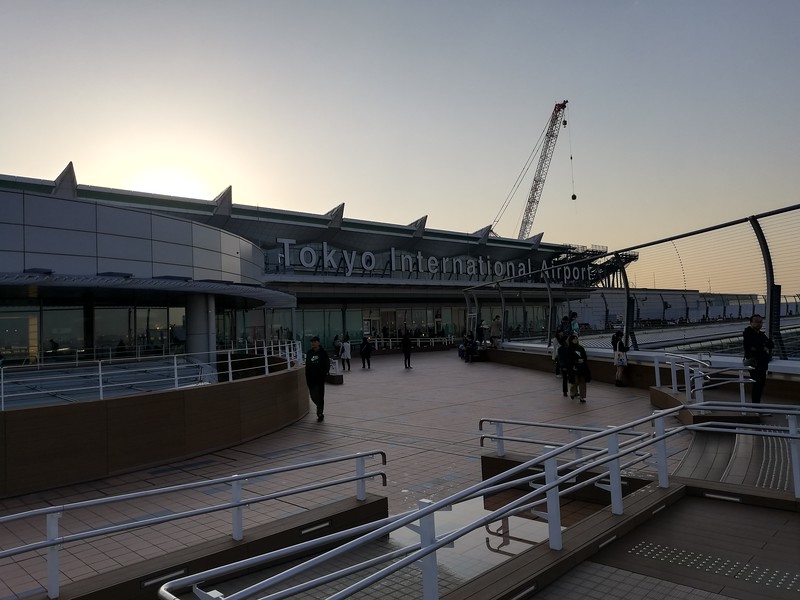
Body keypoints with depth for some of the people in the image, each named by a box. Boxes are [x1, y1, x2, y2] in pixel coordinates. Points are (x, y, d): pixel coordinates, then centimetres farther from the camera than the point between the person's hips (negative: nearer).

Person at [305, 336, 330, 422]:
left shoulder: (323, 353, -4)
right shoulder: (309, 353, 9)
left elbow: (327, 365, -3)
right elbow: (307, 366, 13)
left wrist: (324, 374, -13)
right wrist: (307, 377, 8)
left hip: (320, 379, -5)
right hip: (311, 378, 5)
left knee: (320, 397, -2)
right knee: (313, 396, 9)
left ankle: (320, 414, 7)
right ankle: (320, 409, 33)